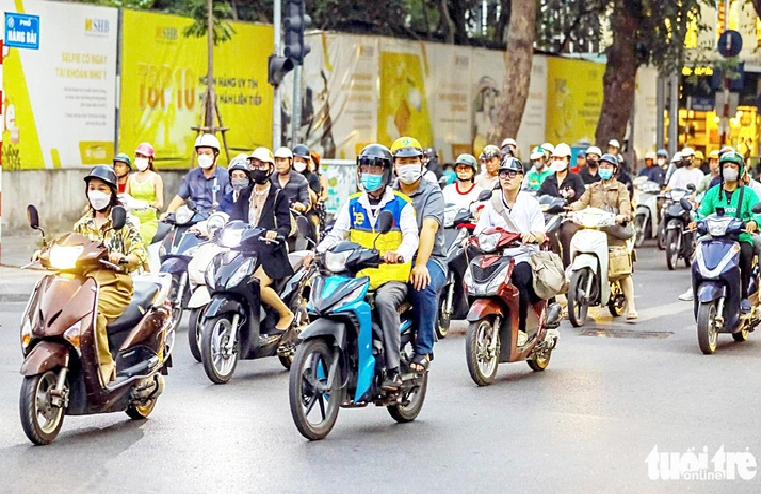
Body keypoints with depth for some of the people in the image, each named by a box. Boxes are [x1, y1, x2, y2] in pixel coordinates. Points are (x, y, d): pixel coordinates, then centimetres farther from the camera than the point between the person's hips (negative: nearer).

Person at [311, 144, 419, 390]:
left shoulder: (401, 204, 4)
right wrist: (317, 253, -15)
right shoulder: (353, 204, 16)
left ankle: (393, 370, -33)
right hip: (359, 276, 4)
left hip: (392, 278, -4)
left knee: (384, 301, -36)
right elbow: (336, 234, 7)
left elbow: (411, 236, -11)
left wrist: (400, 253, -35)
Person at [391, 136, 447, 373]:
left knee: (423, 286, -36)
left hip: (430, 259, -3)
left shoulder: (432, 193, 2)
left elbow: (429, 228, -15)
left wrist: (420, 265, -31)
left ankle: (423, 349, -25)